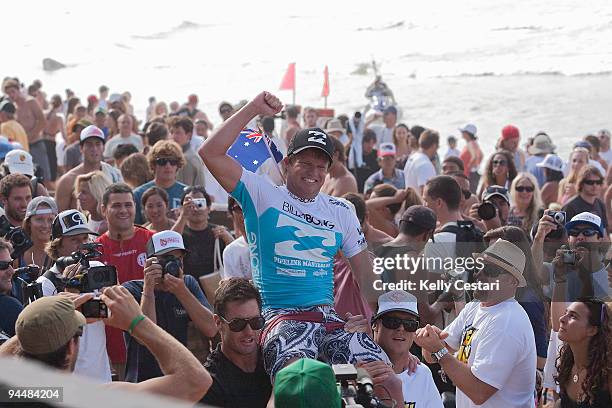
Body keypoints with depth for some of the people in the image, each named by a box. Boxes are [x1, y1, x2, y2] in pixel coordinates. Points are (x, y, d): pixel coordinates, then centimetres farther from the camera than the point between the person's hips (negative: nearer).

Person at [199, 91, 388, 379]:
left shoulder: (340, 211, 17)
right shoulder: (263, 196, 5)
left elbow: (365, 273, 20)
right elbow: (210, 153, -5)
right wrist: (252, 109, -5)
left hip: (327, 315, 5)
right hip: (281, 315, -4)